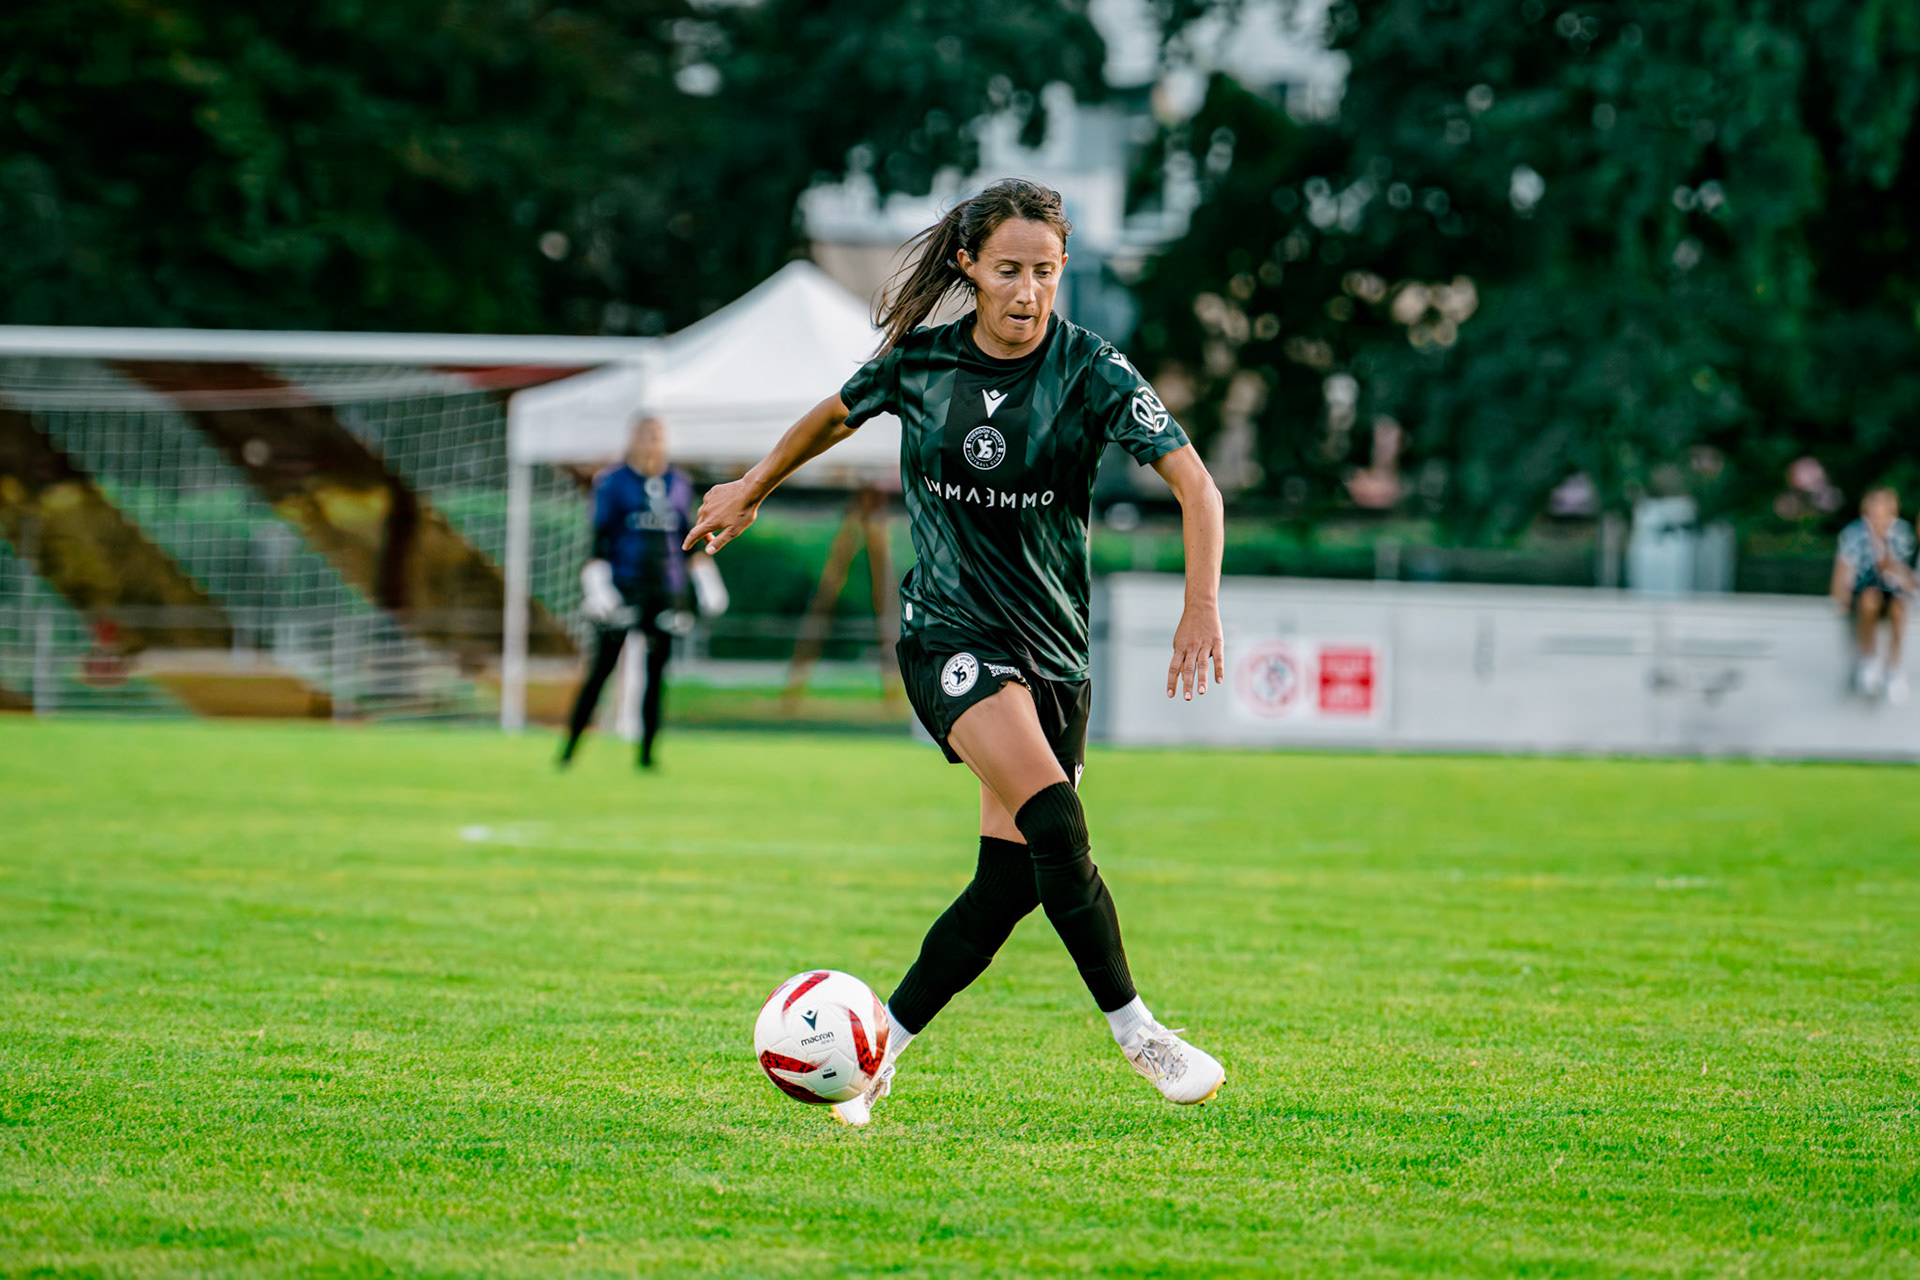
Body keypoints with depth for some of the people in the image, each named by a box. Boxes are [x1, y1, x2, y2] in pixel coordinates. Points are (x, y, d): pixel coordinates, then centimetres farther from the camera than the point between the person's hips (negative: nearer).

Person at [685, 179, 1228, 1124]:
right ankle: (1136, 1033, -17)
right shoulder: (919, 363, -2)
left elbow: (1194, 483, -15)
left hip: (1054, 644, 2)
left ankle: (881, 1044, 14)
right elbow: (836, 415, 20)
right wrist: (750, 492, 31)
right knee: (1053, 823, -25)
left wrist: (1202, 605, -29)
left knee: (1012, 881, -3)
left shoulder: (1092, 371, -8)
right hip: (950, 630, -2)